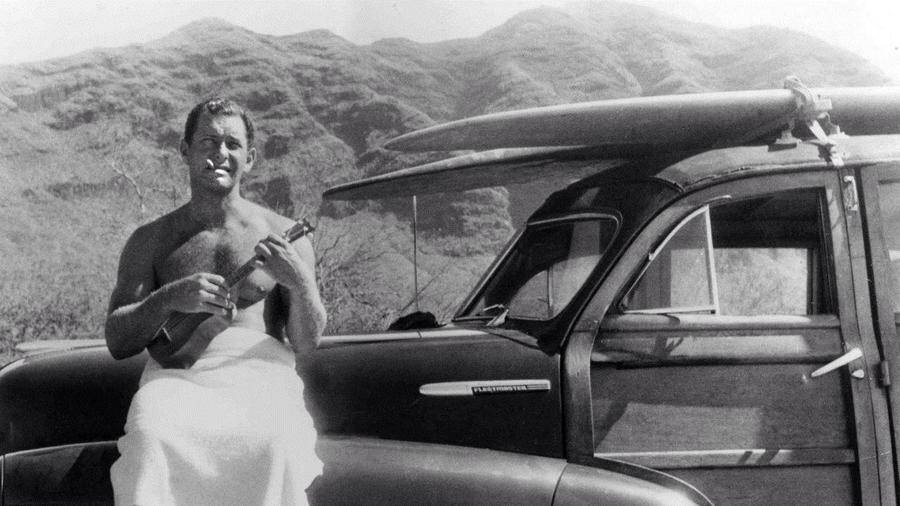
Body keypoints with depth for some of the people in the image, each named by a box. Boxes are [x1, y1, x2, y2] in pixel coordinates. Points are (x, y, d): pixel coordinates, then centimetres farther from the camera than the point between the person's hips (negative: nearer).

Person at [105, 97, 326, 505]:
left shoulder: (284, 236, 15)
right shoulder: (150, 241, 18)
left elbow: (306, 344, 10)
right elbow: (117, 342, 9)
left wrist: (301, 284, -10)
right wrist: (169, 299, -10)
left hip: (260, 369, 0)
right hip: (176, 372, 0)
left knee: (273, 445, -36)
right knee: (149, 439, -36)